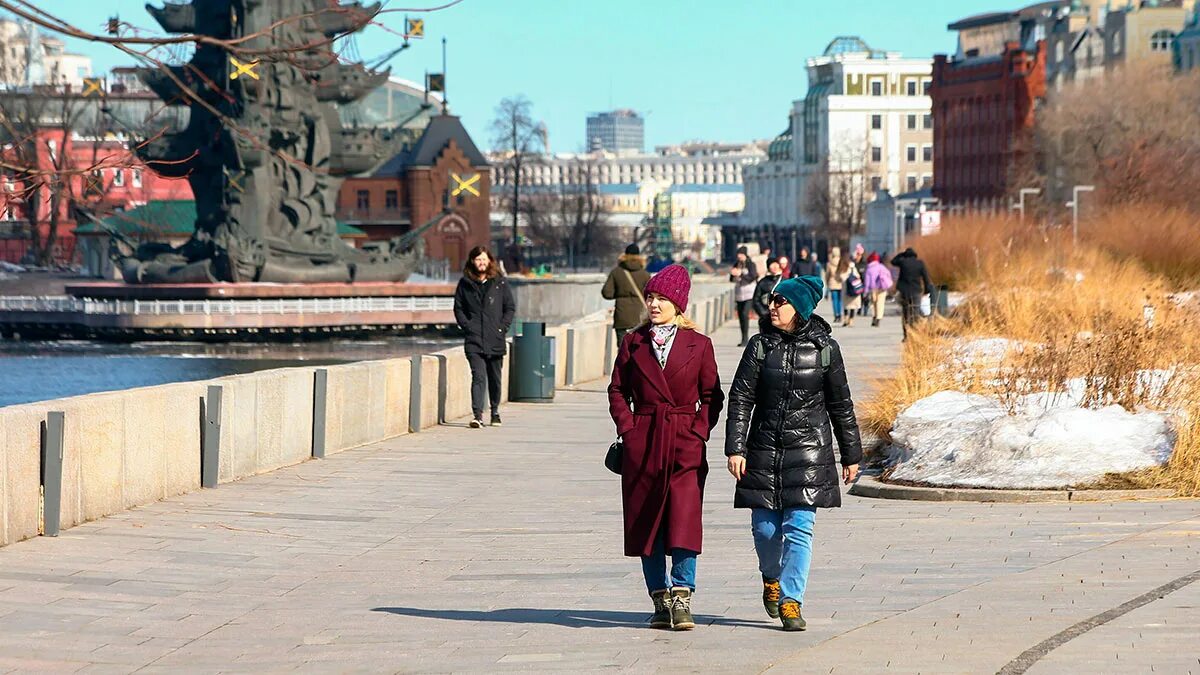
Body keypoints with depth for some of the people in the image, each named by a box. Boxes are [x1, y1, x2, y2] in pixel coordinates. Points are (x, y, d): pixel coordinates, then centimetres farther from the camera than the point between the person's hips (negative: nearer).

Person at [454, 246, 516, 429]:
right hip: (474, 340, -1)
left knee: (494, 379, 12)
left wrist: (502, 328, -3)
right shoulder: (465, 283, 5)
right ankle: (477, 415, -23)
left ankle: (495, 412, 28)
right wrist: (467, 326, -3)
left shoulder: (500, 282, 4)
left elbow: (510, 307, 7)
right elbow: (458, 308, 10)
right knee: (478, 377, -15)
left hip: (496, 340, 1)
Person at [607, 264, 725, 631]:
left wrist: (699, 432, -5)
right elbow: (618, 391, 10)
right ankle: (661, 601, 12)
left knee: (684, 519, -14)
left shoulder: (698, 345, 4)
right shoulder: (633, 342, 8)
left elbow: (712, 396, 6)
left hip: (685, 447, -2)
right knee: (646, 523, 3)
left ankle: (681, 600, -11)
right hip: (642, 445, 2)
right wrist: (628, 430, -2)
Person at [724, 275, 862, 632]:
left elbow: (841, 405, 8)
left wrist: (851, 455, 11)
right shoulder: (760, 345, 1)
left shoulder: (824, 348, 1)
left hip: (809, 451, -1)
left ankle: (791, 601, -4)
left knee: (799, 527, -9)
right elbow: (740, 399, 0)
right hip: (764, 451, 1)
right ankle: (772, 579, 34)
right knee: (765, 528, 4)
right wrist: (735, 448, -9)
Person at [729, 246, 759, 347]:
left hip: (749, 293, -7)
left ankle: (745, 339, -17)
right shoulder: (737, 264, 12)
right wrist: (732, 274, -7)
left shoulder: (751, 264, -5)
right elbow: (732, 279, 14)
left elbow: (752, 277, -14)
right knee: (740, 315, 6)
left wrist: (740, 274, -22)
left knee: (745, 314, -17)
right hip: (739, 293, 7)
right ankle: (744, 339, 14)